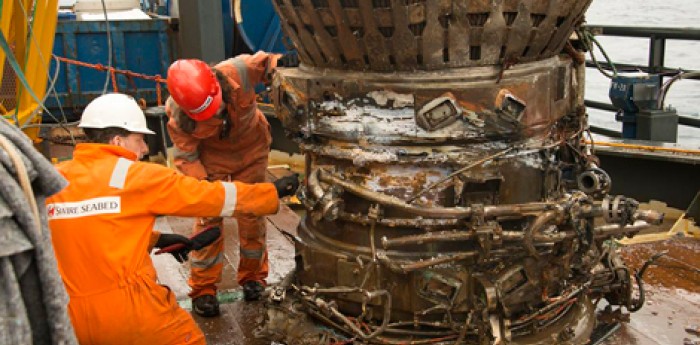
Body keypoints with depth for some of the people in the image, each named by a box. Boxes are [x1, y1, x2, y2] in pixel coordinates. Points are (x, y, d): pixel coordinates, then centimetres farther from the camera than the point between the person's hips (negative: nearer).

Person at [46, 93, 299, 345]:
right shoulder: (133, 175, -10)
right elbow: (208, 196, -4)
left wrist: (155, 239, 20)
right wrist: (273, 193, 7)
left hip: (73, 318, 6)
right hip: (128, 311, -5)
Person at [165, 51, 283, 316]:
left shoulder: (238, 72, -37)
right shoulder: (178, 116, -32)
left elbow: (270, 62, -21)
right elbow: (186, 157, -19)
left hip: (251, 148, 1)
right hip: (212, 157, -1)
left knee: (252, 214, 9)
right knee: (209, 217, -2)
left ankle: (253, 276, 29)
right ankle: (203, 289, 13)